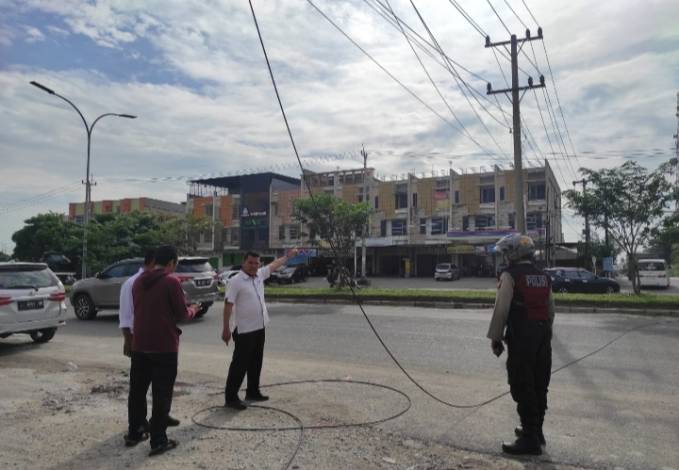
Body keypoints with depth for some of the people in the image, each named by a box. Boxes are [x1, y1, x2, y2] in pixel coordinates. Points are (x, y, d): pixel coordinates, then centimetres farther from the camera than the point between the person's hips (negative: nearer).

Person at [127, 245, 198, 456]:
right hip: (164, 346, -6)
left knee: (137, 390, 18)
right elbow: (182, 314, -11)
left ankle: (134, 432, 30)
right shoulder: (171, 282, -14)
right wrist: (193, 310, 10)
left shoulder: (139, 281, 7)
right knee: (161, 395, 2)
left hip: (139, 345, 6)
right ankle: (158, 441, 7)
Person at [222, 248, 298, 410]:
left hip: (259, 328, 8)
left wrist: (288, 256, 33)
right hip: (244, 330, -8)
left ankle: (253, 392, 30)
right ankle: (230, 398, 6)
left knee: (256, 363, 17)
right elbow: (228, 305, -16)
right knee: (240, 364, -3)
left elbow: (273, 265, 23)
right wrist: (226, 328, -18)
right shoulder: (236, 281, -14)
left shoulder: (259, 275, 7)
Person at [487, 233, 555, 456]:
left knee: (522, 388, -1)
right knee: (539, 386, 16)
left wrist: (495, 338, -7)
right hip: (542, 337, 8)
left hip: (520, 337, -8)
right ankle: (535, 430, 30)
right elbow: (550, 310, 15)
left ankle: (530, 439, 3)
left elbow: (501, 310, -14)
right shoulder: (544, 277, 12)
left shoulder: (510, 275, -10)